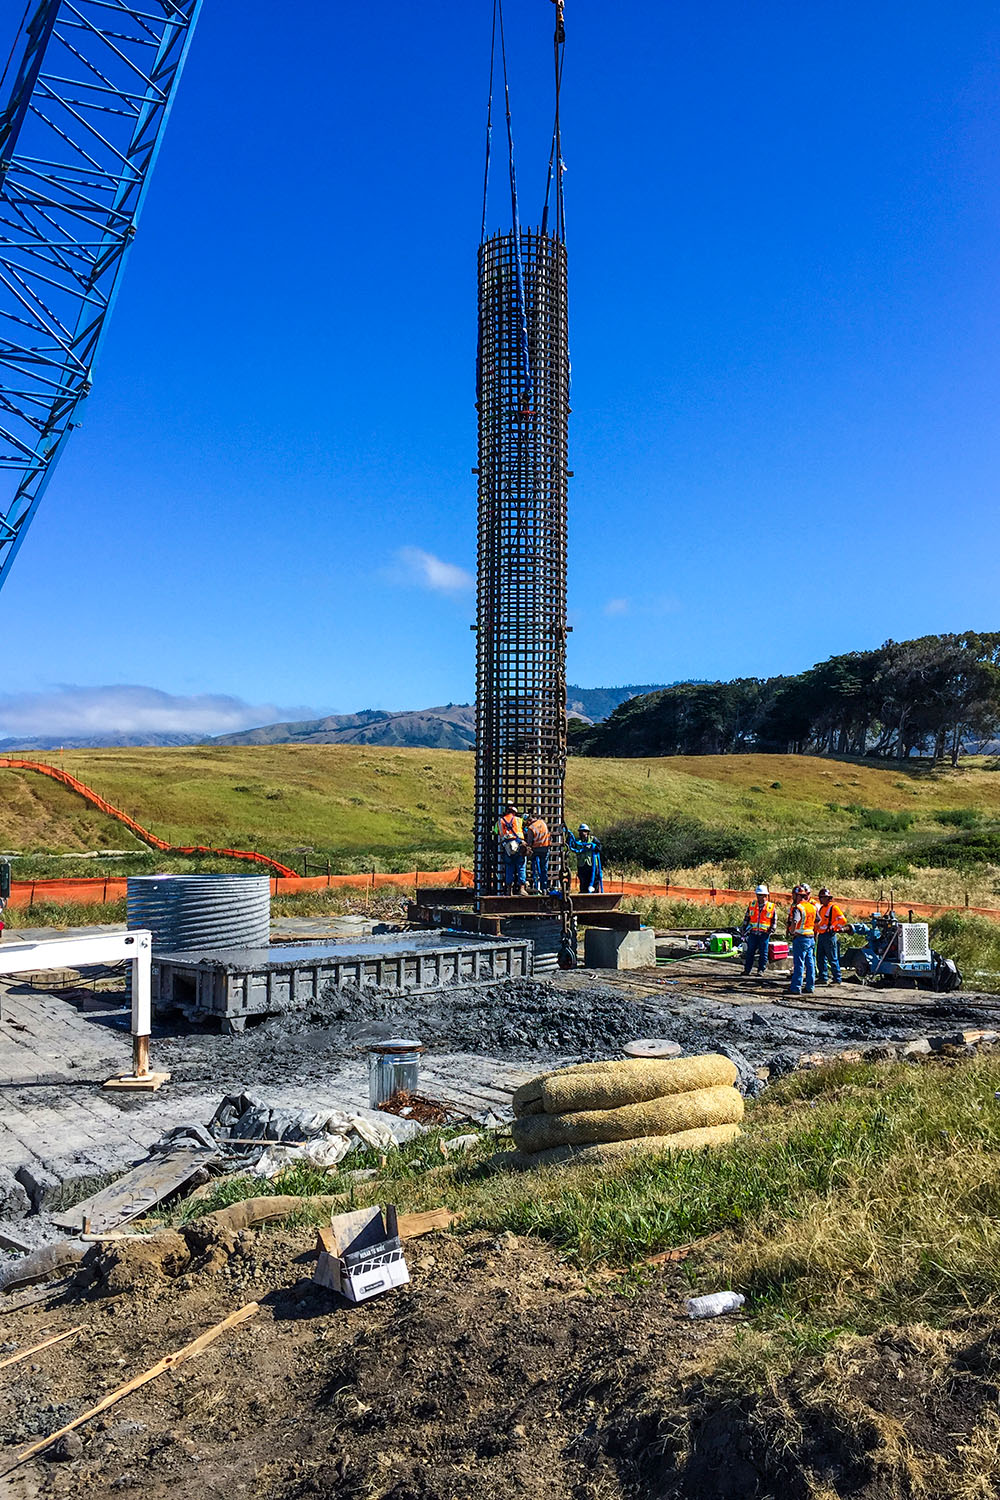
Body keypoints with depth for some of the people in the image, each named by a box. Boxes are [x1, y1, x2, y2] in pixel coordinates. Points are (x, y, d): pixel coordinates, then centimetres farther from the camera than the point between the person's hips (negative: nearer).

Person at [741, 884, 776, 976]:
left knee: (763, 953, 2)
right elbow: (746, 918, 16)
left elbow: (774, 920, 8)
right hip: (753, 933, 2)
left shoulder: (771, 907, 1)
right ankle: (747, 969, 11)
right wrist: (744, 928, 10)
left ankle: (761, 970, 10)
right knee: (750, 952, 5)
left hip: (764, 934, -2)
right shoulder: (752, 905, 8)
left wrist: (771, 930, -3)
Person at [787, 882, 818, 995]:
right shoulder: (812, 906, 10)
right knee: (810, 963, 11)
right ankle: (810, 986, 16)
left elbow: (794, 922, -31)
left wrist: (791, 932, -16)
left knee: (798, 964, -3)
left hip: (800, 938, -8)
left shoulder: (798, 908, -16)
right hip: (811, 938, 8)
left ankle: (796, 988, 0)